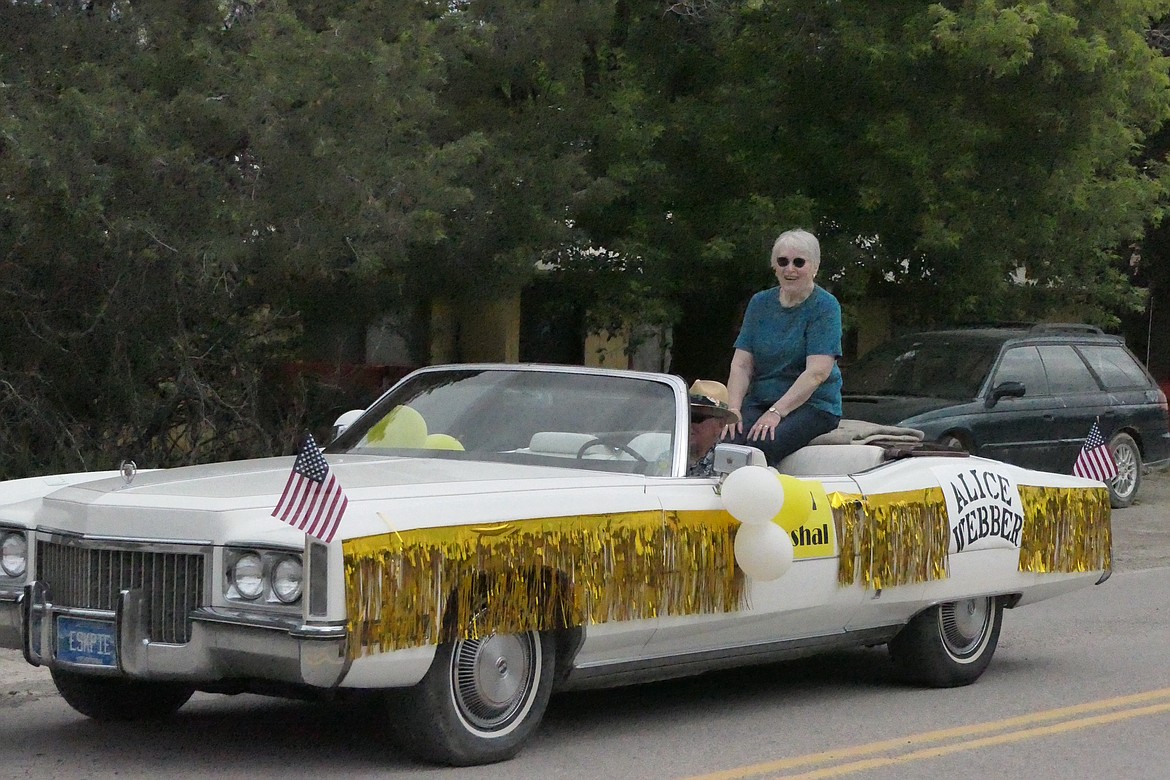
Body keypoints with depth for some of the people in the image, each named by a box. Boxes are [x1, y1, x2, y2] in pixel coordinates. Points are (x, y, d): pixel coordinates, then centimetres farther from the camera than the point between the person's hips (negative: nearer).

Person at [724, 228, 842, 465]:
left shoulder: (825, 307, -4)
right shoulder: (760, 303, 13)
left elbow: (818, 372, -14)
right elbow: (741, 364, 8)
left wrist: (777, 412, -22)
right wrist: (733, 408, -10)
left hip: (812, 404, -4)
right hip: (759, 400, 4)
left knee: (759, 446, -33)